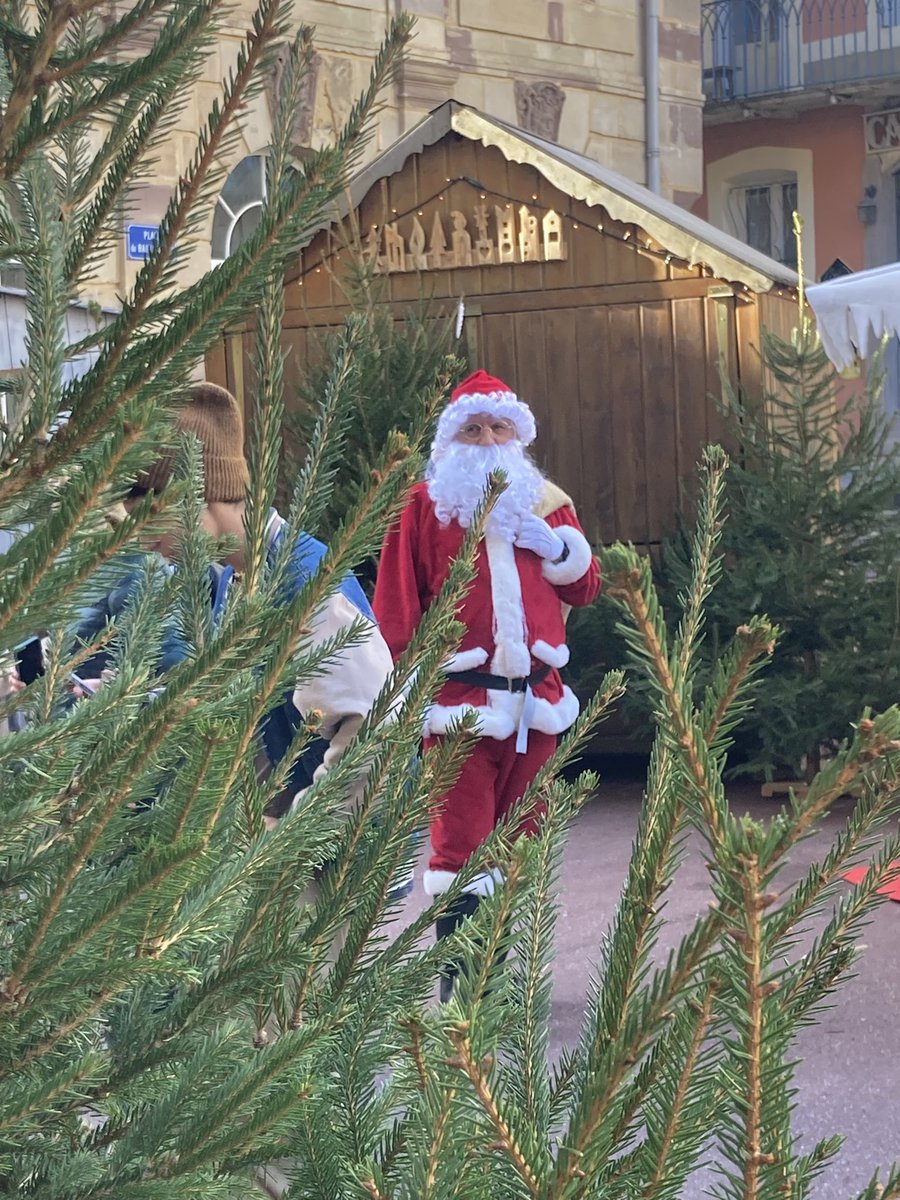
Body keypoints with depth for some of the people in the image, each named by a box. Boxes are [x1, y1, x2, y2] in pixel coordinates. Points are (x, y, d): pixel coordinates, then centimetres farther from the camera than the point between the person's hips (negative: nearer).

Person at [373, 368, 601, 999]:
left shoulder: (545, 500, 16)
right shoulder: (425, 505, 3)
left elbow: (585, 586, 13)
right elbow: (397, 607, -1)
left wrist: (551, 539, -4)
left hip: (535, 699, 5)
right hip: (460, 698, -4)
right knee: (461, 844, -8)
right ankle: (458, 989, -5)